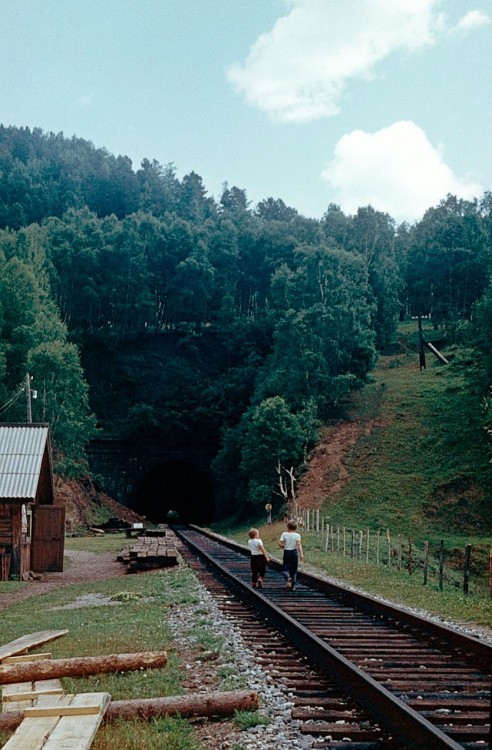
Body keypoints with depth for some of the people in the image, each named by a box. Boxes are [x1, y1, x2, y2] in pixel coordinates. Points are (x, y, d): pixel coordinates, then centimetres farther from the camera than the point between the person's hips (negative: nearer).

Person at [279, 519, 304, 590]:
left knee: (285, 569, 5)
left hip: (286, 552, -1)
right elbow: (299, 545, -17)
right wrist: (301, 554, -22)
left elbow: (280, 544, -10)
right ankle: (292, 586, 11)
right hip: (294, 552, 1)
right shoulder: (297, 535, -6)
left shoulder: (284, 534, -5)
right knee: (294, 570, 12)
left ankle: (288, 578, -28)